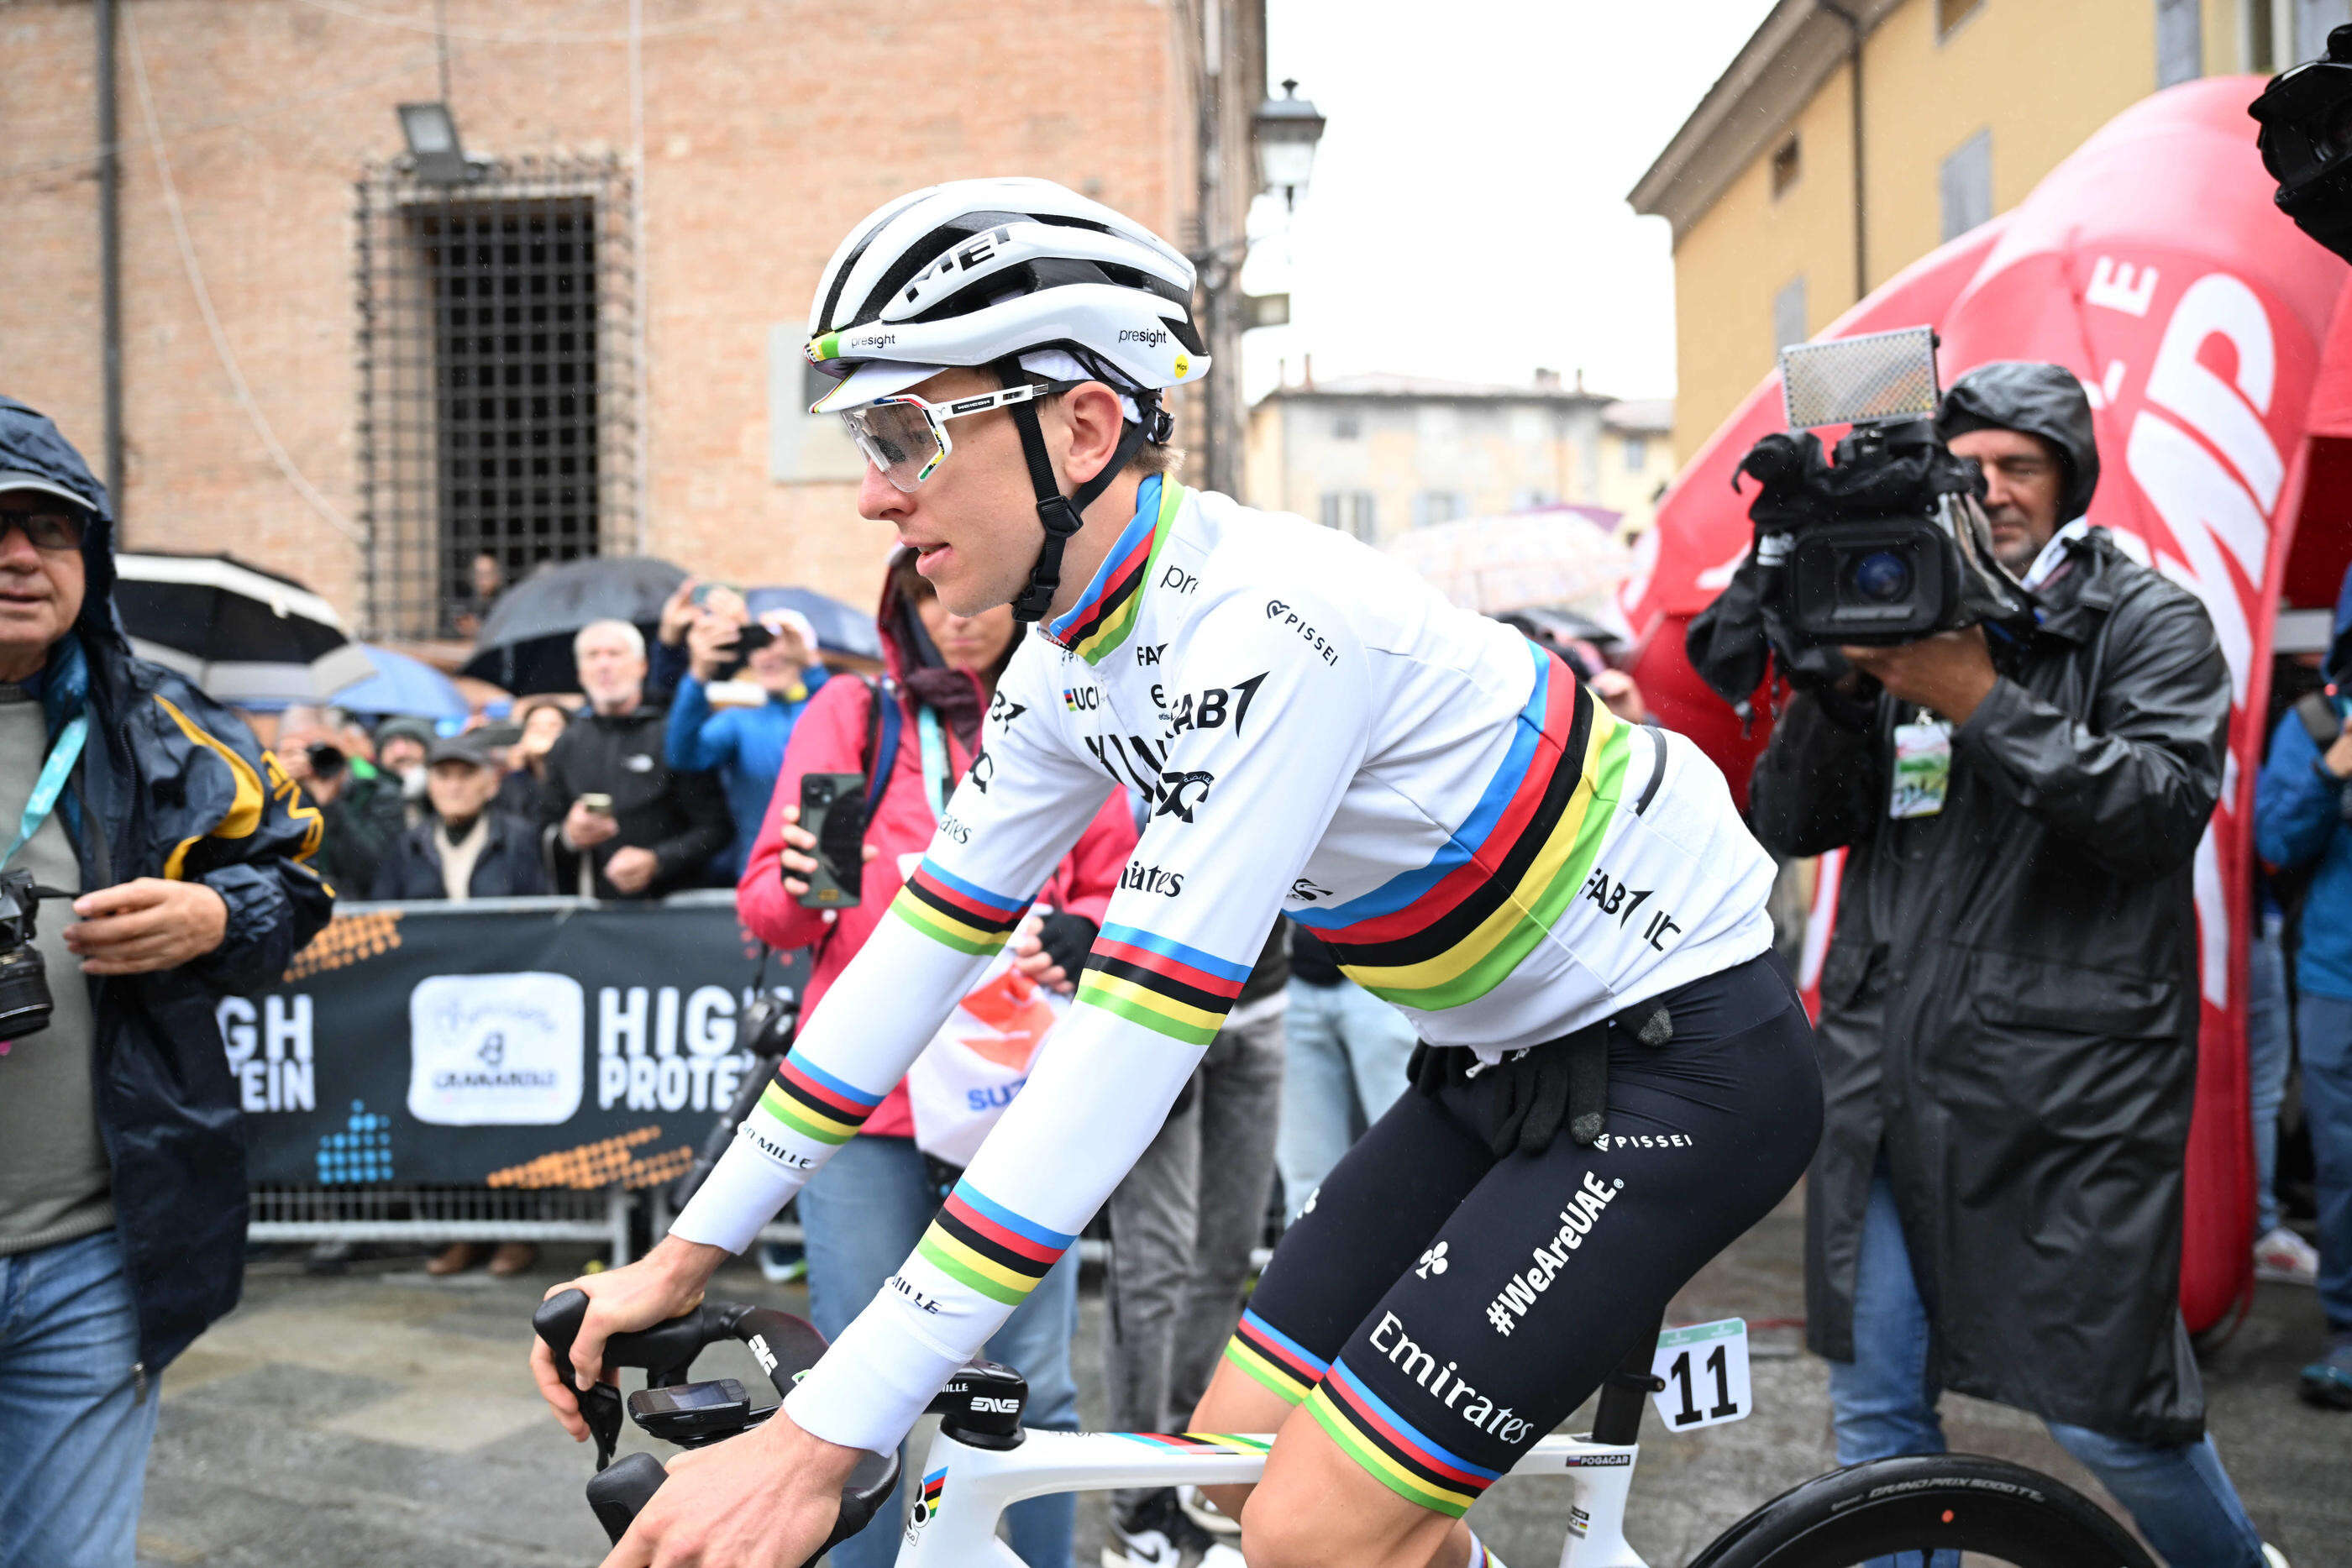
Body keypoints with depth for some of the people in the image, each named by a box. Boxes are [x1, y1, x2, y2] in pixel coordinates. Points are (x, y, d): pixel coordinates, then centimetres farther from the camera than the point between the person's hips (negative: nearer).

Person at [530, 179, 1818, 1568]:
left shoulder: (1261, 627, -30)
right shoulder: (1077, 657, -1)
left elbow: (1129, 1048, -35)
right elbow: (928, 938, 3)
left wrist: (819, 1439, -34)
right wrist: (687, 1254, 4)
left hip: (1680, 1052, -8)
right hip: (1511, 1061, 8)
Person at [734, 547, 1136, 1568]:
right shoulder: (852, 711, 8)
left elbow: (1116, 899, 13)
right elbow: (764, 901, 4)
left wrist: (1070, 942, -9)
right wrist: (801, 889, -20)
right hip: (867, 1098, -1)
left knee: (1035, 1386, 2)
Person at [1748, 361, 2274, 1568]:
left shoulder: (2150, 624, 3)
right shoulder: (1903, 623, 12)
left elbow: (2167, 803, -14)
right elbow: (1787, 825, 5)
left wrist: (1985, 705, -20)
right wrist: (1838, 689, -12)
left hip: (2066, 1083, -3)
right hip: (1884, 1073, 4)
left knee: (2103, 1409, 3)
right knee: (1875, 1408, 6)